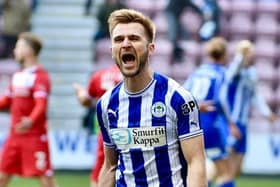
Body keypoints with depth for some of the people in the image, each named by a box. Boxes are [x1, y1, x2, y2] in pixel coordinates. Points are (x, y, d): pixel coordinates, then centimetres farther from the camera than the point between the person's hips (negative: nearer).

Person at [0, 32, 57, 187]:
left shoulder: (40, 76, -13)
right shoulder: (17, 76, 14)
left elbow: (41, 104, -24)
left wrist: (31, 121, -41)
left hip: (34, 135, -8)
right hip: (15, 134, 8)